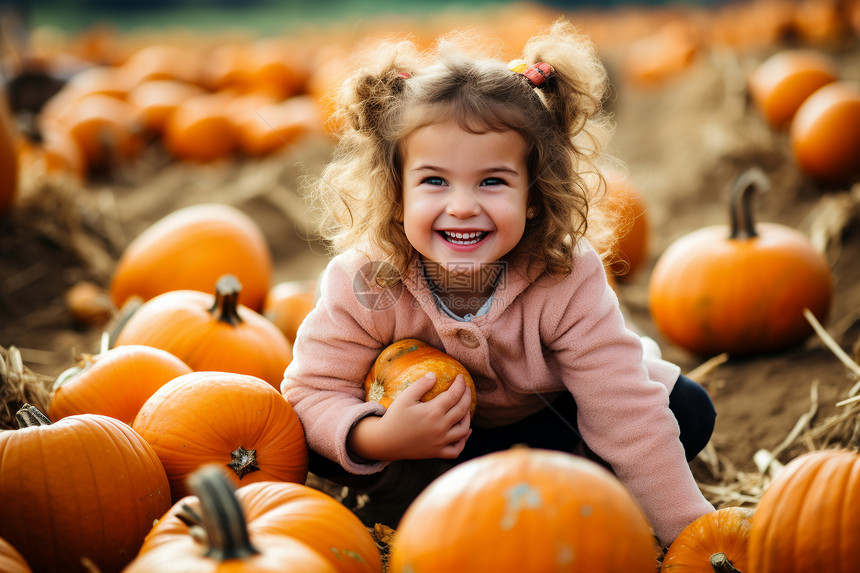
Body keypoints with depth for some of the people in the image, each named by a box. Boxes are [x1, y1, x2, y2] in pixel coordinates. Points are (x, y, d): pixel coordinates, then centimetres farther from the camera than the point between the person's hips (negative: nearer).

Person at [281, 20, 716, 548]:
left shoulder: (567, 281, -33)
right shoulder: (364, 285, -31)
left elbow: (628, 420, -30)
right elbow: (312, 391, -23)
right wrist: (377, 438, -44)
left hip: (546, 416, 1)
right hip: (419, 422, -1)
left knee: (689, 411, -18)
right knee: (324, 446, -30)